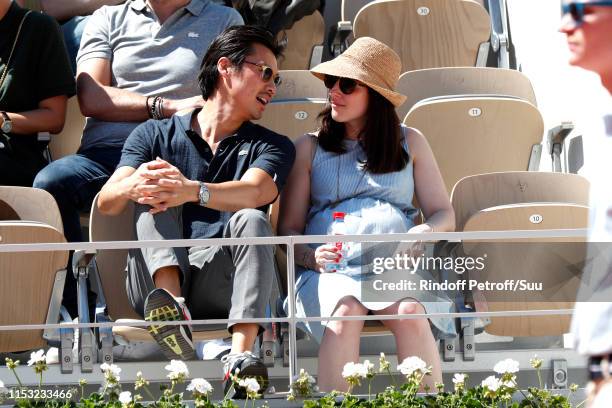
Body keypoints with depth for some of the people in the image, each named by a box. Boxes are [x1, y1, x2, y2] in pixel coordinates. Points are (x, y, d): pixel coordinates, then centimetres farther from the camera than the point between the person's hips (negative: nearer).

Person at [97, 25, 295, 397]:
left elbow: (254, 192, -10)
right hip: (155, 281, 1)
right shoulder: (156, 135, 16)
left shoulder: (273, 147, 15)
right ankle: (170, 307, -43)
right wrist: (134, 185, -26)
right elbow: (106, 202, -1)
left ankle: (241, 356, -47)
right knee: (156, 198, -17)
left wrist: (193, 191, -31)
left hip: (219, 284, 0)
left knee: (252, 221, -26)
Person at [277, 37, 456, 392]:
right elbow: (288, 229, 13)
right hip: (331, 269, 0)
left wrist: (425, 233, -9)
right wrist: (312, 257, -11)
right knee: (345, 312, -36)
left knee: (410, 311, -34)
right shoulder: (310, 149, 19)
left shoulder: (410, 143, 21)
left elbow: (444, 214, 16)